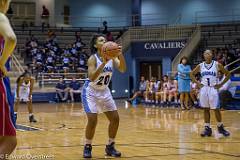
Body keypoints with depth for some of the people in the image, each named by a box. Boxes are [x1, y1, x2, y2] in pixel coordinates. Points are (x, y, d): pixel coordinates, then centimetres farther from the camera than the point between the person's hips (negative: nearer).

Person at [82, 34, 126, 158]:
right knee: (92, 120, -15)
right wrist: (103, 63, -43)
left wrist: (120, 54, -34)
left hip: (104, 91, 6)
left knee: (115, 118, 3)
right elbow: (92, 77, -34)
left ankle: (110, 146, 17)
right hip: (91, 92, -6)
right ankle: (87, 147, 6)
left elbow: (122, 69, -19)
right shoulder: (93, 59, -21)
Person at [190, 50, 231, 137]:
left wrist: (221, 84, -4)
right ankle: (207, 128, 12)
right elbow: (192, 74, 17)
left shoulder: (217, 65, -3)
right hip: (204, 89, 3)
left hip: (213, 89, -2)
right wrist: (197, 83, 5)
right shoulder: (200, 66, 4)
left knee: (216, 109, -2)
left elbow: (228, 74, 2)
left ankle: (220, 127, 15)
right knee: (206, 109, 6)